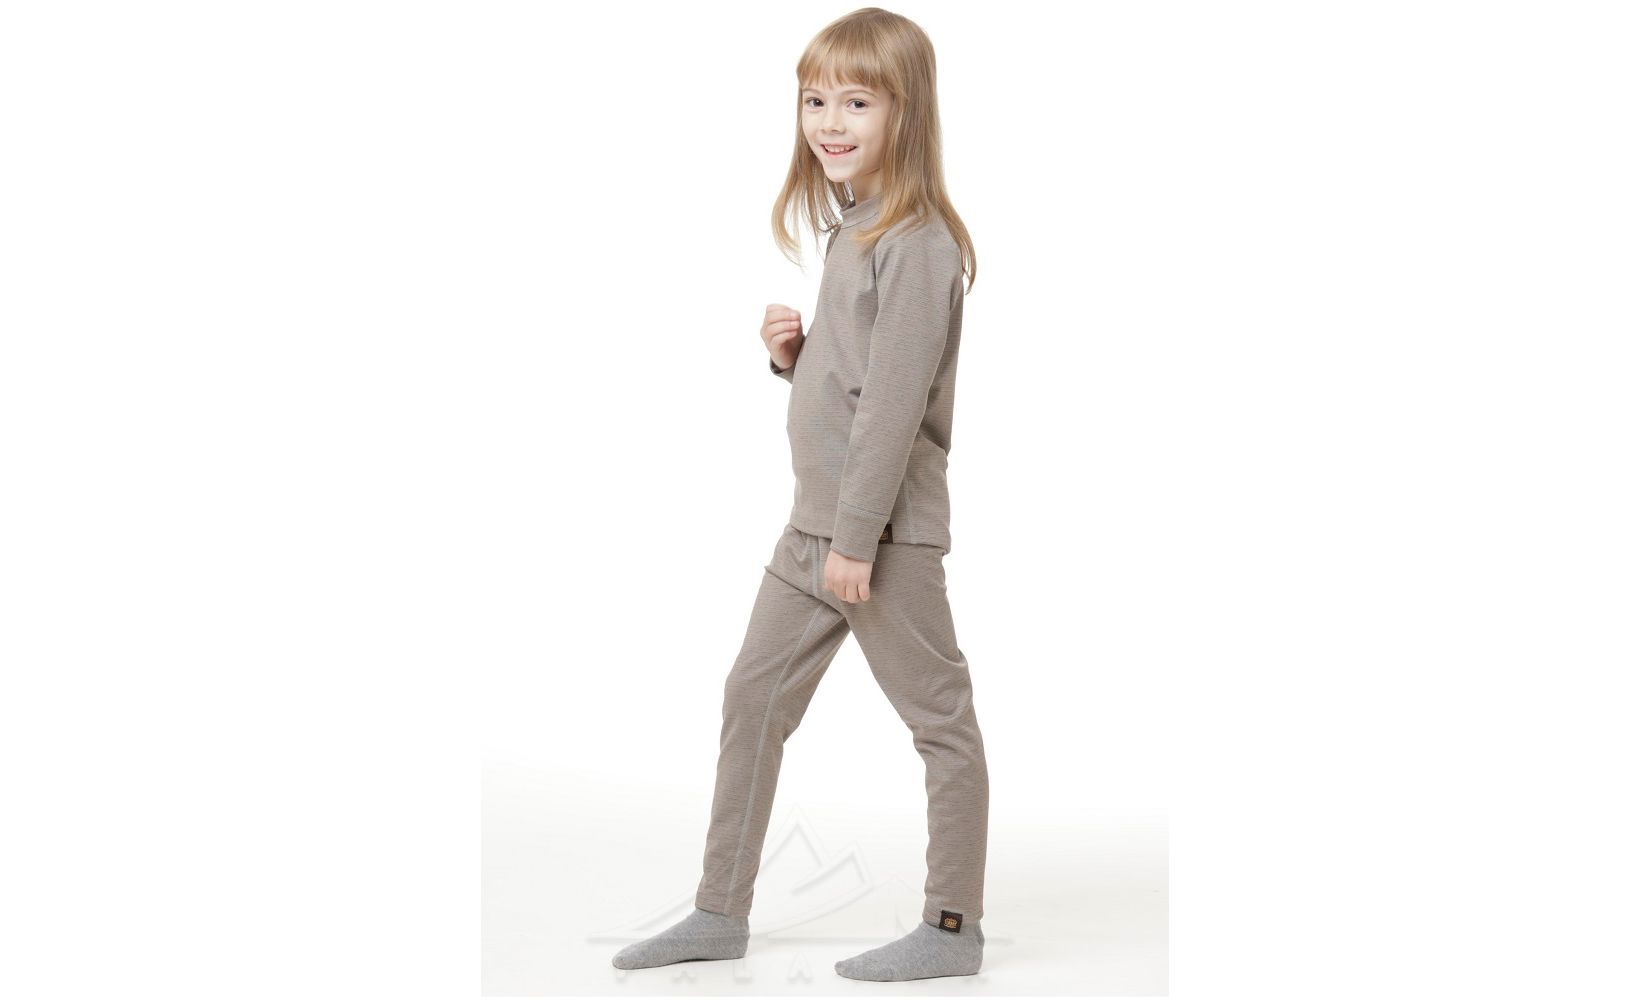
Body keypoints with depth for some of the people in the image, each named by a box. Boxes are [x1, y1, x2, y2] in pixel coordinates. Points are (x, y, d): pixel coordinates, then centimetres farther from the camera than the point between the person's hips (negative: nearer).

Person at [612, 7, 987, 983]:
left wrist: (858, 536, -22)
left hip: (888, 529, -10)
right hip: (816, 521, 10)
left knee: (940, 716, 2)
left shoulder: (916, 241, -15)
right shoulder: (852, 231, 15)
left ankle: (954, 927, 12)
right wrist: (791, 348, 1)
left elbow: (897, 395, -20)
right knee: (754, 696, 12)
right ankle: (722, 911, 22)